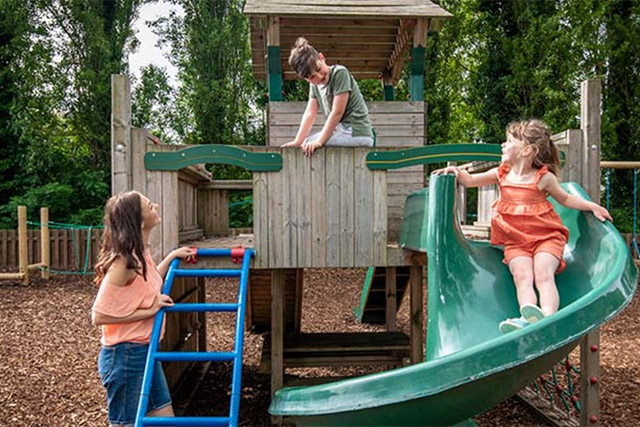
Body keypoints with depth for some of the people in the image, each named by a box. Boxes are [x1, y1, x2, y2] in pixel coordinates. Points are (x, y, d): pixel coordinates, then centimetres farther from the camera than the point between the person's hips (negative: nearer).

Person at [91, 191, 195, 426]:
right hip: (125, 354, -9)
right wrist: (149, 311, -18)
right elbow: (99, 316, -21)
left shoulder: (140, 254, 4)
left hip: (145, 351, 9)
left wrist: (171, 257, 18)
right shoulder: (123, 261, -23)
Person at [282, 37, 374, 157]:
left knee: (308, 146, -13)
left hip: (356, 133, -8)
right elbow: (310, 113, 1)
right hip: (341, 132, 8)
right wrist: (297, 141, -10)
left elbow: (337, 113, -19)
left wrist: (319, 141, -21)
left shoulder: (340, 73, -14)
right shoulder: (314, 84, 8)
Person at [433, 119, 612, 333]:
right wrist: (456, 171, -1)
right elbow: (471, 181, 17)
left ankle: (548, 317, -45)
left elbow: (565, 198, 15)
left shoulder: (543, 177, -1)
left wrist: (592, 206, 4)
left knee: (543, 275, -25)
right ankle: (528, 319, -45)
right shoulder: (501, 174, 8)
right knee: (522, 277, -23)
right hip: (515, 241, 2)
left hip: (546, 237, -1)